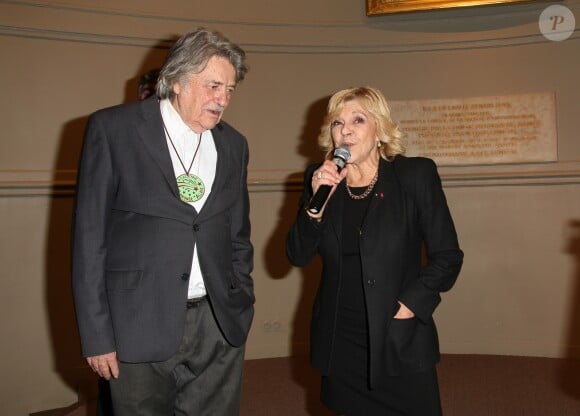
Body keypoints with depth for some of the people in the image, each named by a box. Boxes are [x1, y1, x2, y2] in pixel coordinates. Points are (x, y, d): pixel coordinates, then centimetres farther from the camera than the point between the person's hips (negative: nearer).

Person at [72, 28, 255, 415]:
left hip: (218, 326, 4)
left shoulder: (234, 144, 8)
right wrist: (96, 335, -7)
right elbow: (89, 236, -6)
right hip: (140, 326, -3)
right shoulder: (113, 128, -4)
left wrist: (242, 308, 10)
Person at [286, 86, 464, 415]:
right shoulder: (319, 179, 2)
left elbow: (447, 255, -3)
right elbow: (299, 256, -2)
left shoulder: (416, 174, -6)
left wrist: (412, 304, -13)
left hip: (400, 342, -2)